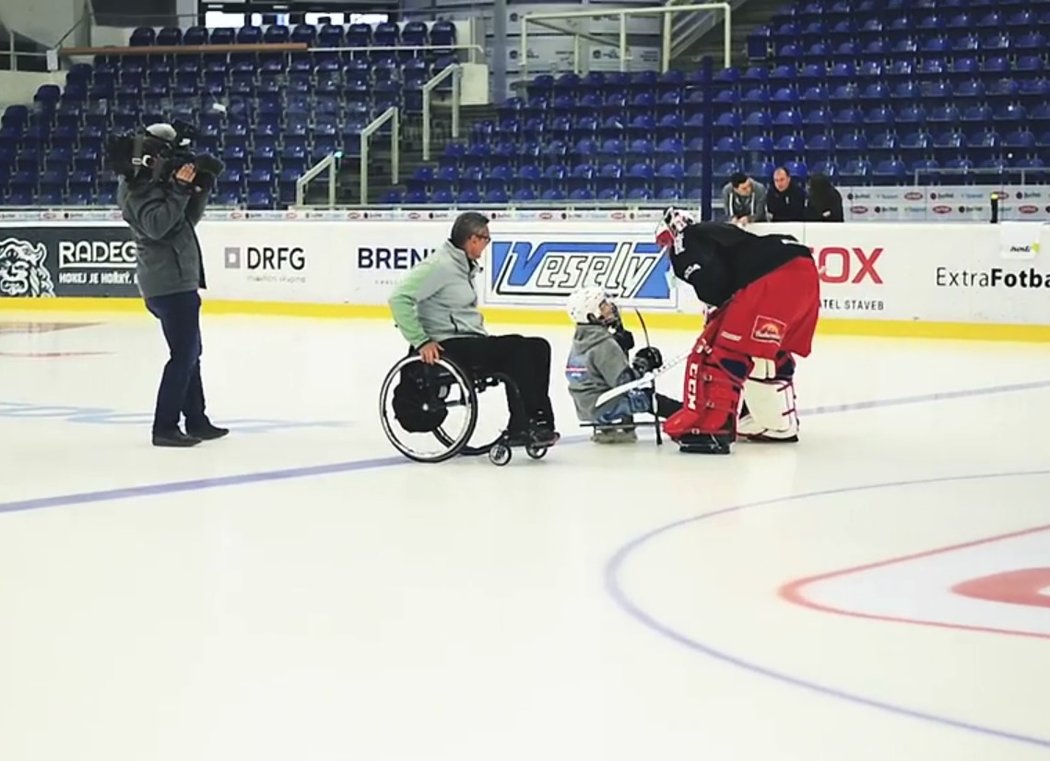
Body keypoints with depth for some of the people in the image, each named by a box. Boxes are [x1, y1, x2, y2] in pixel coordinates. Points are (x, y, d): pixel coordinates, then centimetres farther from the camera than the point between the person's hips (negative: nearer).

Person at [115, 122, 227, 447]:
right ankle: (165, 427, -12)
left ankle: (196, 421, 25)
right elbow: (157, 224, -28)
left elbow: (188, 218, 20)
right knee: (184, 353, -12)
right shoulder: (139, 189, -13)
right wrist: (179, 189, -28)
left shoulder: (157, 183, 16)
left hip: (177, 280, 11)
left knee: (190, 353, 17)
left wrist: (201, 187, 6)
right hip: (169, 282, -11)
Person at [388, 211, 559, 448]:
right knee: (515, 347, -26)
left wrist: (485, 337, 12)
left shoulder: (465, 265, 18)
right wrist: (421, 341, -22)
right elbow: (399, 298, -19)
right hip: (448, 346, -10)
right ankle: (519, 428, -23)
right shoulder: (440, 265, -13)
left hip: (471, 341, 10)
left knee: (538, 348, -4)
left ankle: (539, 419, -10)